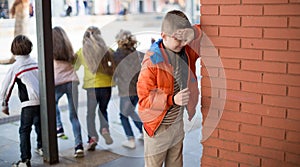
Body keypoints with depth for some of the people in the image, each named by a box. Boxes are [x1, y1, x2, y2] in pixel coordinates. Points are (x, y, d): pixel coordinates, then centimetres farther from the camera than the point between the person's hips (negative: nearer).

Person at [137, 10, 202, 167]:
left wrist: (193, 33, -18)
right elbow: (144, 98, -21)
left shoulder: (186, 51, -4)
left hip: (178, 123, 6)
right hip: (158, 127, -6)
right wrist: (172, 100, -33)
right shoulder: (152, 62, -23)